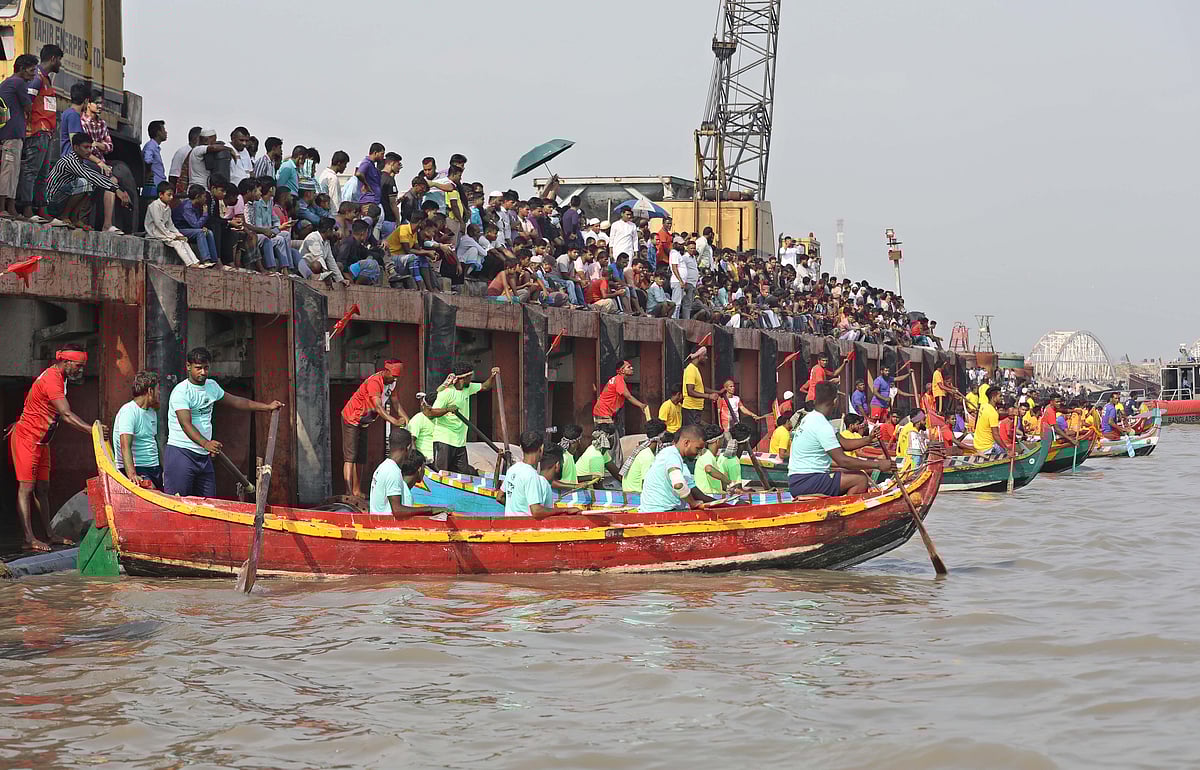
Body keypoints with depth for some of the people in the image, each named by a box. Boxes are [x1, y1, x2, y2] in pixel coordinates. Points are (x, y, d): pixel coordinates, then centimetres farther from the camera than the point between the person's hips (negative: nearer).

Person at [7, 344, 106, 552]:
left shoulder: (56, 377, 12)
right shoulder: (52, 379, -21)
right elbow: (67, 415, -30)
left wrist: (21, 422, 28)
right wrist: (92, 430, -35)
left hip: (40, 441, 10)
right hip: (27, 439, -10)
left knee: (42, 488, 10)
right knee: (26, 487, -10)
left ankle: (49, 534, 13)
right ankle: (30, 539, -14)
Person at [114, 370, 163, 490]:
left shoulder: (152, 412, 19)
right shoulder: (128, 411, -12)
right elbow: (125, 446, -22)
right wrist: (132, 475, -34)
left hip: (154, 468, 9)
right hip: (136, 468, -9)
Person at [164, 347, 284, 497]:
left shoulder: (212, 386, 14)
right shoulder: (181, 392, -13)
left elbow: (235, 401, 27)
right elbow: (186, 424, -24)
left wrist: (267, 407, 22)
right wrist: (205, 443, -40)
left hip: (204, 456, 8)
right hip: (180, 453, -8)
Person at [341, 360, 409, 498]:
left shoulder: (391, 382, 0)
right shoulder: (374, 382, -30)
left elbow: (395, 403, 1)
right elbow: (378, 407, -39)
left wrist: (406, 419, -15)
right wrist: (394, 421, -50)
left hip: (363, 422, 10)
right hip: (351, 419, -10)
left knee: (361, 458, 11)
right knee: (350, 457, -15)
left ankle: (357, 492, 16)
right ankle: (349, 493, -23)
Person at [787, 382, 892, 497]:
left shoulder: (809, 418, 14)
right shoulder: (821, 426, -18)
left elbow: (843, 443, 18)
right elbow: (843, 461, -21)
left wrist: (869, 439, 6)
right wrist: (877, 465, -17)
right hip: (805, 482, -10)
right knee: (860, 480, -15)